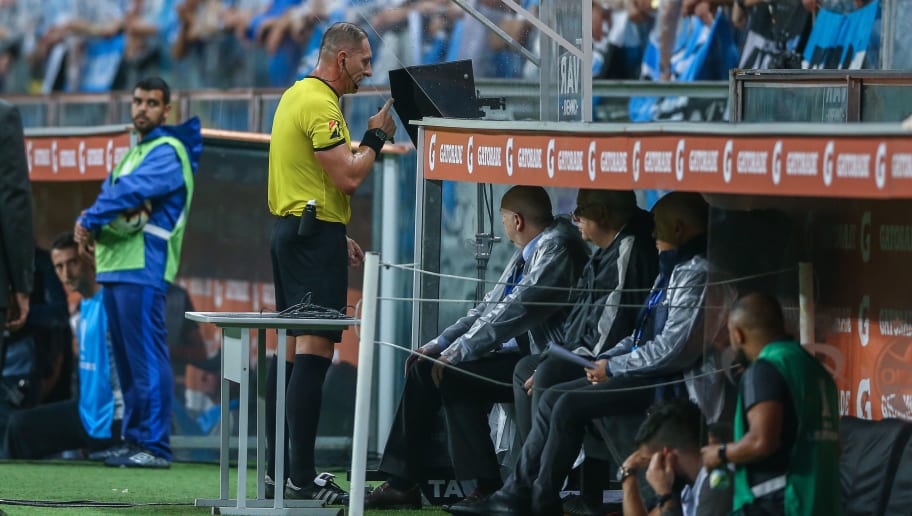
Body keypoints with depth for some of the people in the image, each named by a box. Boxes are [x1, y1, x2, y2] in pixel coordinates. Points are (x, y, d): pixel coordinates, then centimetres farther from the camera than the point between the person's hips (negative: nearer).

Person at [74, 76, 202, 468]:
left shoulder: (167, 153, -7)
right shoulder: (136, 153, 23)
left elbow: (129, 192, -19)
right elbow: (110, 192, 12)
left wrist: (89, 220, -8)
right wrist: (91, 224, -9)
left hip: (144, 269, -10)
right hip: (116, 268, 10)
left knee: (146, 357, -12)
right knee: (126, 360, 11)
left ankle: (154, 446, -14)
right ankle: (134, 440, 16)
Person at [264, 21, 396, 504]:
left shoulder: (297, 95, 17)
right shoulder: (320, 104, -16)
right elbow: (349, 177, -21)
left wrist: (338, 236, 24)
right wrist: (376, 138, -4)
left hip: (289, 230, 11)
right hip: (315, 234, -11)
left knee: (290, 348, 12)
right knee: (314, 348, -12)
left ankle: (279, 469, 14)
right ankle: (302, 478, -15)